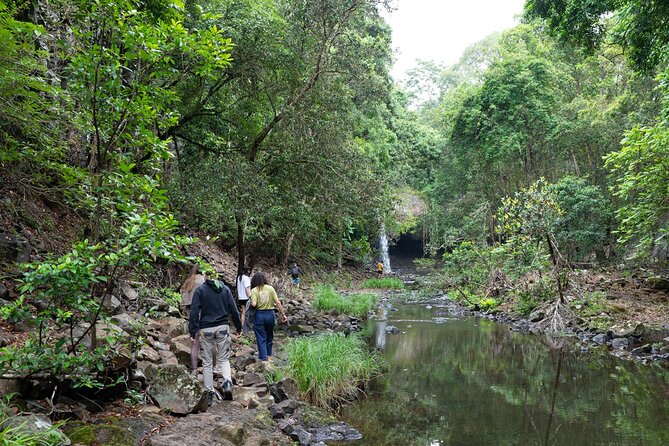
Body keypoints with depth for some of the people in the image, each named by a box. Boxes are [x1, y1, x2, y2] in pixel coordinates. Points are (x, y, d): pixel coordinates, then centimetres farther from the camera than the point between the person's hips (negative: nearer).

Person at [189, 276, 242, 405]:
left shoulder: (200, 290, -3)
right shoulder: (225, 289, 5)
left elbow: (194, 312, -8)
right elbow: (233, 309, 5)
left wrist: (193, 331, -6)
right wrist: (239, 327, 13)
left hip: (205, 329, -2)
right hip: (222, 327, 2)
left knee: (207, 362, 9)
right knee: (224, 359, 12)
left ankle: (209, 393, 12)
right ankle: (228, 382, -13)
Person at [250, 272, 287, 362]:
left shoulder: (254, 290, -7)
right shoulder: (270, 288, 0)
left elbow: (254, 304, -19)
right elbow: (278, 302, -4)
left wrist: (250, 303, 4)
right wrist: (283, 314, 1)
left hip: (259, 315, -2)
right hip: (270, 314, 3)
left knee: (261, 338, 6)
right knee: (269, 336, 21)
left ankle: (264, 359, 5)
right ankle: (269, 356, 32)